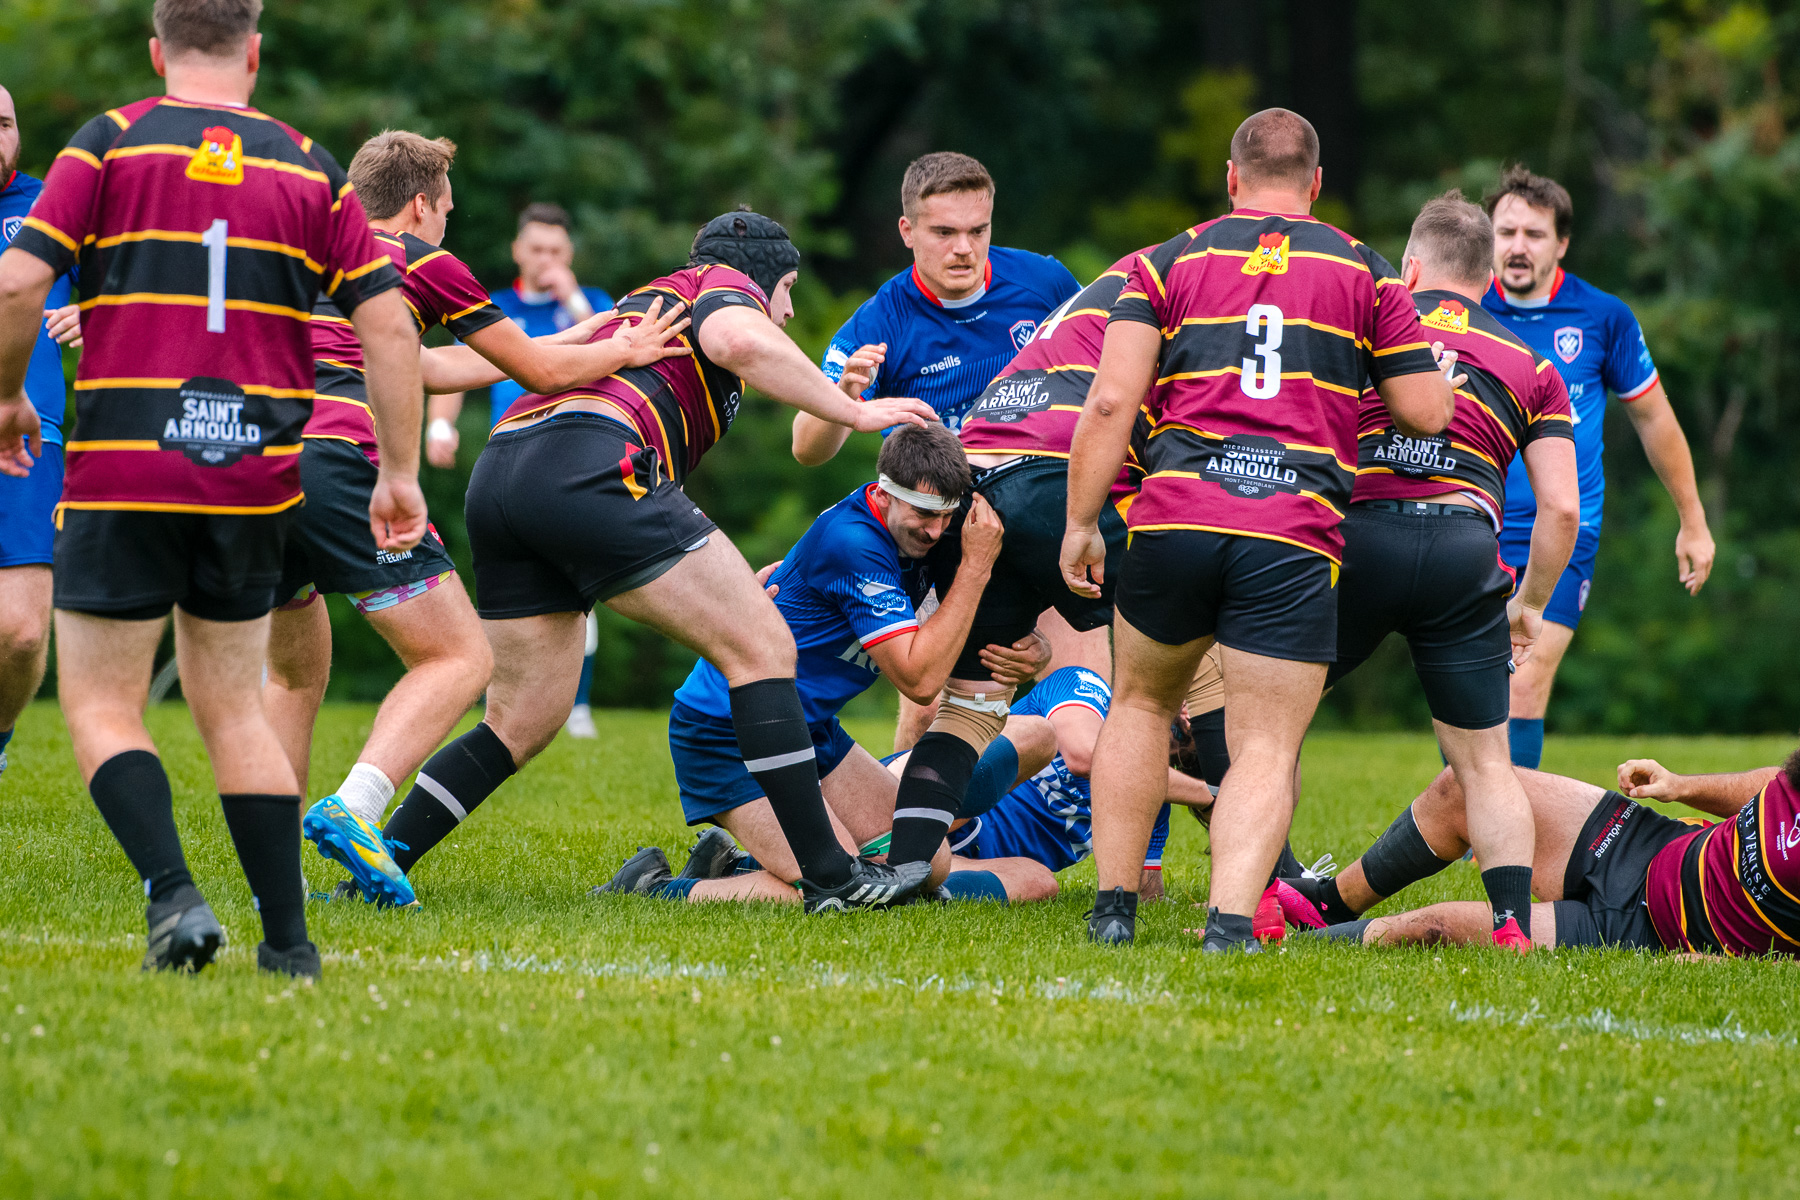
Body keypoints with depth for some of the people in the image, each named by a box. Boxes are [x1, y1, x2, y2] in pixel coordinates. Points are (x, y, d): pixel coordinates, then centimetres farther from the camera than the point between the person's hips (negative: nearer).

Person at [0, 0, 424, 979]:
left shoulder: (109, 143, -1)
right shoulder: (310, 169, 7)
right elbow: (388, 326, 2)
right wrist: (399, 475, 9)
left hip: (123, 473, -3)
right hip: (255, 481, 3)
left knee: (99, 705, 6)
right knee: (232, 708, 16)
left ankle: (173, 893, -14)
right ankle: (288, 939, 11)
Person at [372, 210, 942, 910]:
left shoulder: (637, 307, 40)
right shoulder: (725, 283, 15)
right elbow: (737, 340, -10)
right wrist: (853, 412, -1)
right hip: (589, 469, -8)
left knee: (521, 724, 17)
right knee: (762, 647, -3)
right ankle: (830, 876, -8)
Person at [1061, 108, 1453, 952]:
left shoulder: (1168, 262, 11)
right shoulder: (1365, 272, 12)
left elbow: (1111, 399, -1)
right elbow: (1426, 413, 10)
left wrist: (1080, 523, 4)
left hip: (1174, 517, 1)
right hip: (1298, 535, -1)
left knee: (1141, 704, 24)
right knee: (1267, 750, 1)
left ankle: (1114, 906, 22)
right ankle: (1230, 925, -19)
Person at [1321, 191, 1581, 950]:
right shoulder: (1530, 367, 19)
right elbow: (1561, 508, 11)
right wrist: (1531, 605, 24)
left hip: (1355, 535, -1)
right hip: (1463, 555, 1)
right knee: (1485, 765, 11)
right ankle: (1514, 927, -3)